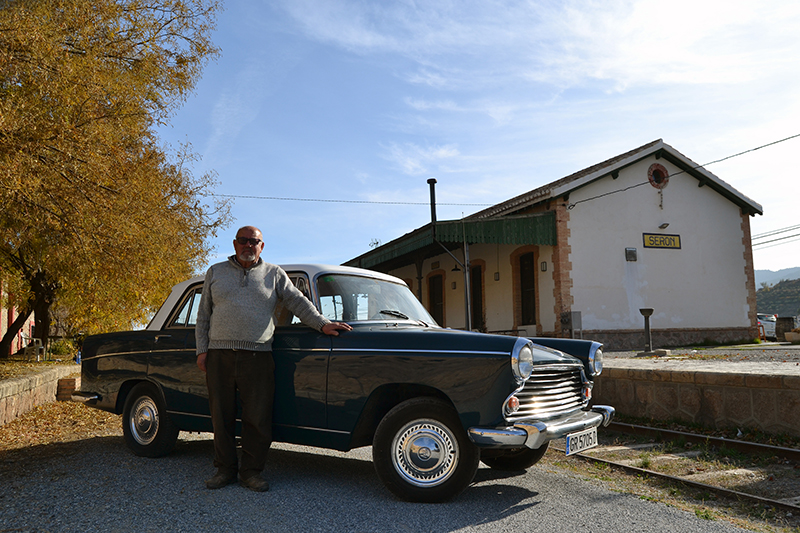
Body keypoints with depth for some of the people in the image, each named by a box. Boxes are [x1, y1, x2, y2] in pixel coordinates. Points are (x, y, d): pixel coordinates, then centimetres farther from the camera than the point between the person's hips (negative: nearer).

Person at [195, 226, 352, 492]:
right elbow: (203, 315, 14)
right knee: (222, 417, 5)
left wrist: (322, 323, -10)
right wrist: (202, 350, 5)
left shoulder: (274, 274, 11)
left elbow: (298, 302, 5)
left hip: (258, 358, -1)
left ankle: (251, 471, 12)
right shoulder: (215, 272, 14)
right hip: (219, 356, 1)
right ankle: (225, 469, 19)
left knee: (258, 418, -2)